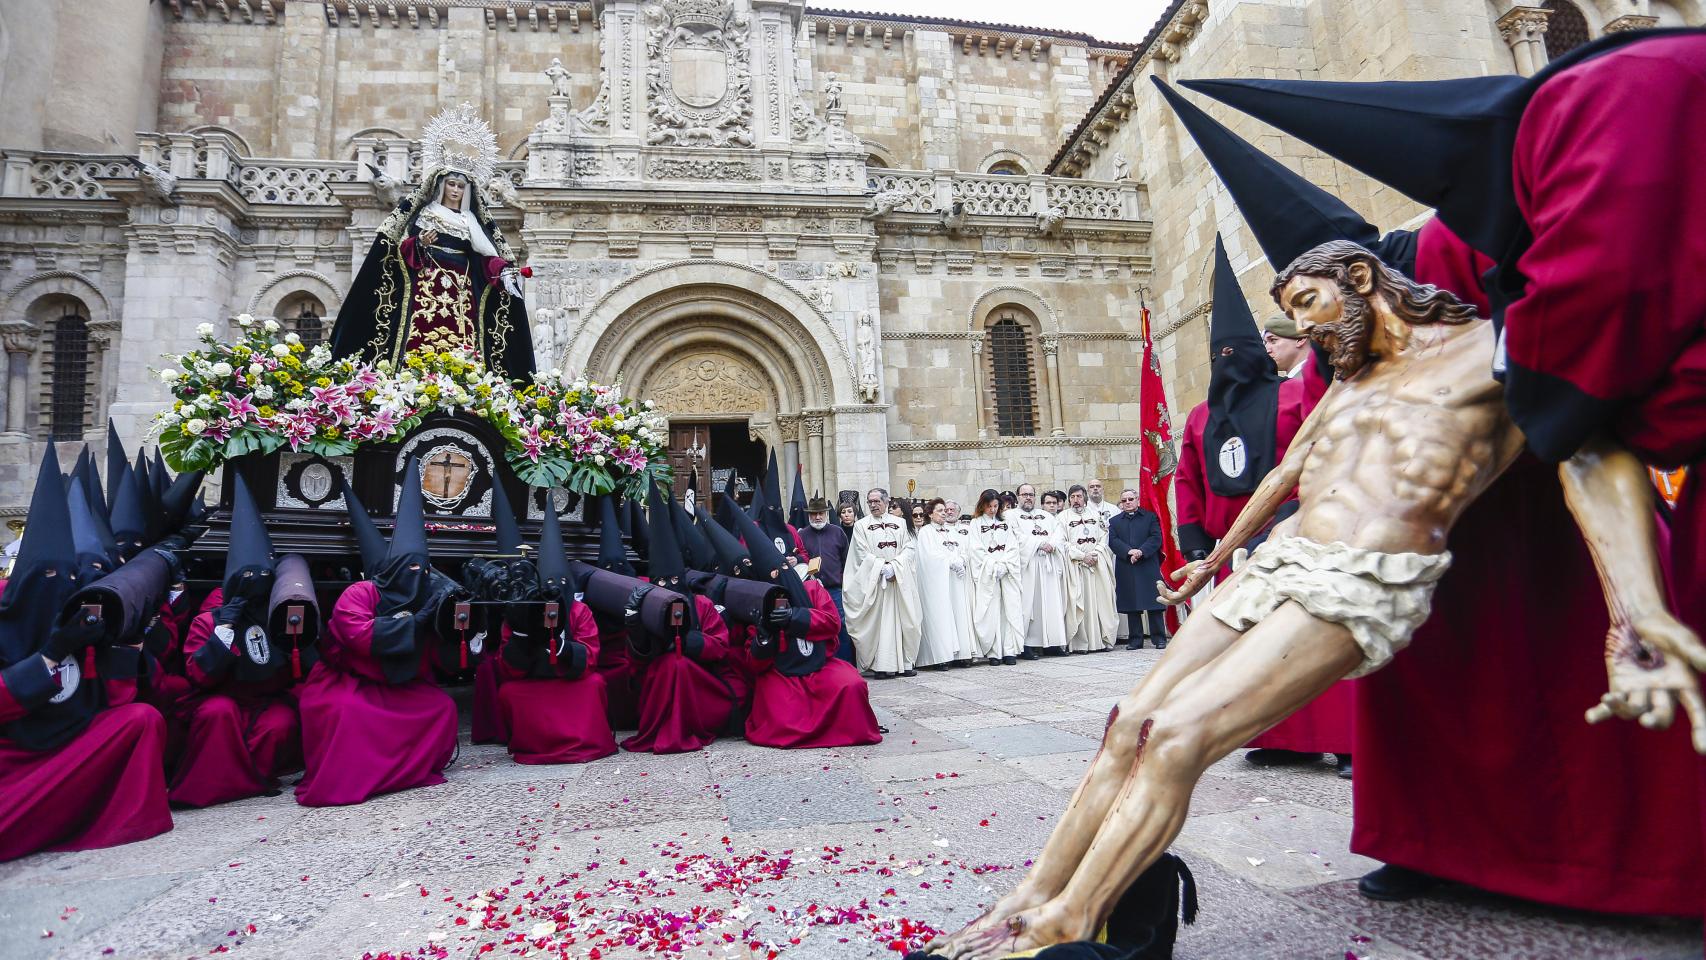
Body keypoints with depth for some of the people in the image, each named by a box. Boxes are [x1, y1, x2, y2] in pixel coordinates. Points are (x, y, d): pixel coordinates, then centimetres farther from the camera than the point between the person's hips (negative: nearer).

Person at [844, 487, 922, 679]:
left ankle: (904, 663, 7)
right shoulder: (861, 525, 5)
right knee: (878, 621, -5)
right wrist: (883, 568, -13)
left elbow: (910, 548, 1)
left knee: (904, 621, 1)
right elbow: (863, 554, -3)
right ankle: (882, 665, -3)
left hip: (900, 580, 2)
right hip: (874, 581, -2)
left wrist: (894, 566, -12)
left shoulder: (901, 523, 10)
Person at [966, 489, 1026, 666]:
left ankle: (1010, 651, -3)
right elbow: (976, 550, -2)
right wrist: (995, 567, -10)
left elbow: (1013, 547, 9)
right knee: (991, 612, -6)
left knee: (1011, 609, -5)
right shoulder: (976, 523, 8)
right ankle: (994, 652, -4)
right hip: (987, 573, -3)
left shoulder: (1006, 523, 18)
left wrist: (1004, 566, -7)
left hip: (1008, 570, 3)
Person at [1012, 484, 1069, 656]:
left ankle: (1051, 642, 5)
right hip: (1027, 565, -5)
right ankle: (1027, 644, -6)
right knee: (1028, 603, -7)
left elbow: (1060, 534, 10)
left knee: (1052, 603, 1)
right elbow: (1017, 538, -9)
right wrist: (1040, 543, -12)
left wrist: (1052, 544, -10)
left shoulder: (1047, 516, 22)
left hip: (1049, 564, 5)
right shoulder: (1012, 516, 7)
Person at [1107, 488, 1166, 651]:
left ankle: (1159, 638, 5)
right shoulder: (1114, 521, 13)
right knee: (1131, 606, 3)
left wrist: (1141, 551, -16)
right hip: (1125, 569, 2)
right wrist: (1129, 551, -16)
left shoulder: (1150, 517, 9)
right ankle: (1135, 639, 9)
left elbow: (1156, 538, -2)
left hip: (1148, 567, -2)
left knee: (1153, 604, -2)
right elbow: (1113, 541, 0)